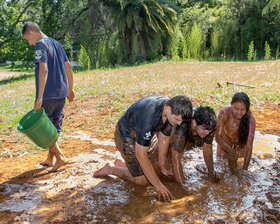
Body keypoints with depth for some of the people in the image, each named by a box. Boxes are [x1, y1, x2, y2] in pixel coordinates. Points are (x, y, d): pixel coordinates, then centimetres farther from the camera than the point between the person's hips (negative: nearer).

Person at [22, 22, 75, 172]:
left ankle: (60, 157, 0)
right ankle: (50, 159, 25)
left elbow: (43, 70, -22)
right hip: (61, 93, 8)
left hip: (48, 95, -8)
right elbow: (68, 67, 16)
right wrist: (70, 89, 22)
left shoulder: (40, 45, -10)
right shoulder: (56, 44, 15)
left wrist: (39, 98, -24)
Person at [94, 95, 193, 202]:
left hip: (145, 136, 8)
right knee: (143, 180, -10)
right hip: (126, 136, -7)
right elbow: (141, 155, -36)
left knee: (158, 171, 12)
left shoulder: (173, 109, -18)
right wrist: (158, 185, -32)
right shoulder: (148, 118, -41)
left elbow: (164, 139, -3)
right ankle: (110, 170, 9)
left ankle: (123, 165, 26)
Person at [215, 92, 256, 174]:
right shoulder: (224, 112, -37)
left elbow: (249, 146, -35)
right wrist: (230, 150, -47)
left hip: (240, 139, 1)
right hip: (226, 138, 0)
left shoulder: (250, 119, -36)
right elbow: (218, 136, -31)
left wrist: (245, 169, -40)